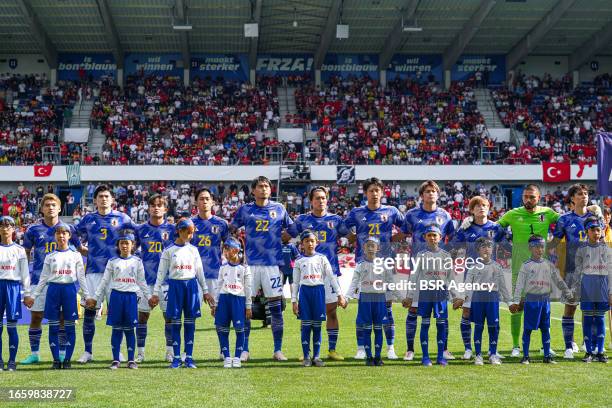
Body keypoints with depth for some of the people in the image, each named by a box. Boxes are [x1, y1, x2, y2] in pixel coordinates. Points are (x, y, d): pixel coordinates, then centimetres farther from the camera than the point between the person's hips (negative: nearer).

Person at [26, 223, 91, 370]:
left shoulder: (75, 255, 6)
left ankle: (67, 360, 6)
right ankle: (56, 360, 6)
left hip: (69, 289, -1)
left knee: (70, 327, 0)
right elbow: (43, 278, 11)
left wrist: (87, 295, 1)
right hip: (53, 289, 1)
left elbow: (81, 277, 6)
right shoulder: (50, 256, 10)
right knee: (53, 327, 0)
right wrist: (33, 296, 6)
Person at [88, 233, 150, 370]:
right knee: (116, 329, 2)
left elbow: (142, 282, 11)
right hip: (116, 296, 0)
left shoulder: (137, 262, 7)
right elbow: (104, 281, 9)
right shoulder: (112, 262, 7)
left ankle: (131, 360, 8)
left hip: (131, 296, 0)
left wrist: (149, 297, 5)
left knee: (129, 329, 2)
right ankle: (115, 360, 7)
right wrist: (95, 298, 6)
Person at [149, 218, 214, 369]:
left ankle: (189, 357, 7)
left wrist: (205, 291, 11)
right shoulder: (168, 251, 1)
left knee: (190, 322, 2)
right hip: (175, 285, -2)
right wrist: (156, 293, -2)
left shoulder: (193, 250, 8)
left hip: (191, 285, 2)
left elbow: (199, 272, 12)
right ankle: (176, 358, 5)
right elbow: (161, 273, 2)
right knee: (175, 322, 0)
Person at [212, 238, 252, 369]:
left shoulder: (244, 268, 1)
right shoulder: (223, 267, 11)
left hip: (239, 299, -3)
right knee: (222, 329, 0)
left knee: (239, 329, -3)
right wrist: (215, 304, 11)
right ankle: (227, 358, 9)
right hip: (224, 298, 3)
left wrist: (248, 307, 1)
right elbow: (219, 286, 15)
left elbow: (248, 288, 2)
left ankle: (237, 358, 8)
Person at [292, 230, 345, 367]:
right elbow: (295, 283, 9)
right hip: (304, 292, 0)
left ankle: (316, 356, 10)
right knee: (306, 326, 0)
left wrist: (339, 295, -3)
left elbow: (332, 277, 4)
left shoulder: (322, 259, 7)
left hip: (319, 291, 0)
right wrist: (294, 301, 1)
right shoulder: (299, 262, 8)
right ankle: (306, 357, 6)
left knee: (317, 326, 3)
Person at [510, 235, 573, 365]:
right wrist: (516, 301, -7)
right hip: (531, 299, -3)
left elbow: (558, 280, 13)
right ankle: (525, 356, 7)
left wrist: (568, 293, 4)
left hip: (545, 299, 3)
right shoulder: (526, 265, 0)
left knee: (545, 328, 7)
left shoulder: (549, 265, 10)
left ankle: (547, 355, 13)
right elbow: (519, 284, -2)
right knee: (528, 328, 1)